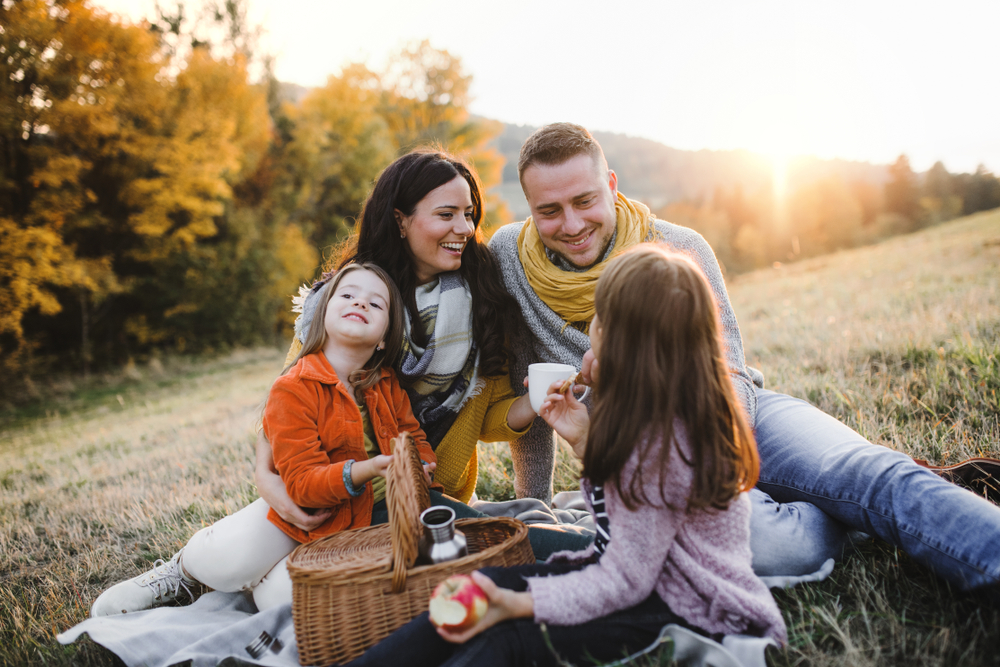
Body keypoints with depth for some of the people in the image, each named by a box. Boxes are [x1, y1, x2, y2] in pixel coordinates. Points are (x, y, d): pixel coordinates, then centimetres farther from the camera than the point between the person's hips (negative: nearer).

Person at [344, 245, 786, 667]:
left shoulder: (660, 443, -27)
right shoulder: (669, 417, 2)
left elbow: (624, 582, -23)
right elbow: (627, 515, 14)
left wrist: (518, 604, -29)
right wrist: (585, 440, 0)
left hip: (691, 615, -9)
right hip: (655, 578, 9)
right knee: (490, 583, -7)